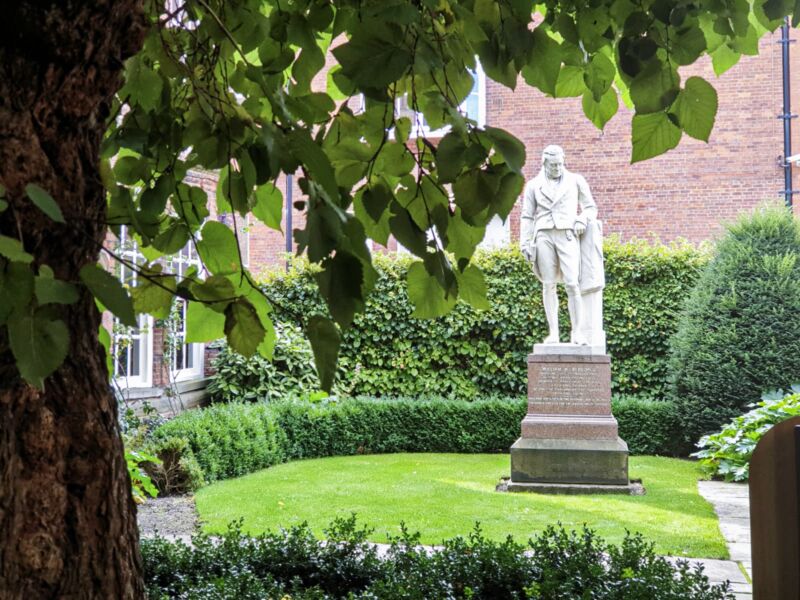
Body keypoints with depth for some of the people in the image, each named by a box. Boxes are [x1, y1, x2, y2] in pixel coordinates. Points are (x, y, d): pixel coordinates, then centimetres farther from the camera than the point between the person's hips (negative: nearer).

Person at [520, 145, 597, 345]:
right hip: (544, 236, 1)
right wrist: (525, 243, 4)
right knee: (548, 285, -1)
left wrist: (582, 219, -5)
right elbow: (527, 216, 12)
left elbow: (591, 207, 16)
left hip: (567, 236, -1)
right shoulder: (533, 185, 13)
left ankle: (576, 331, -7)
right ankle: (553, 332, 0)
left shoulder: (576, 181, 12)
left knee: (572, 283, -11)